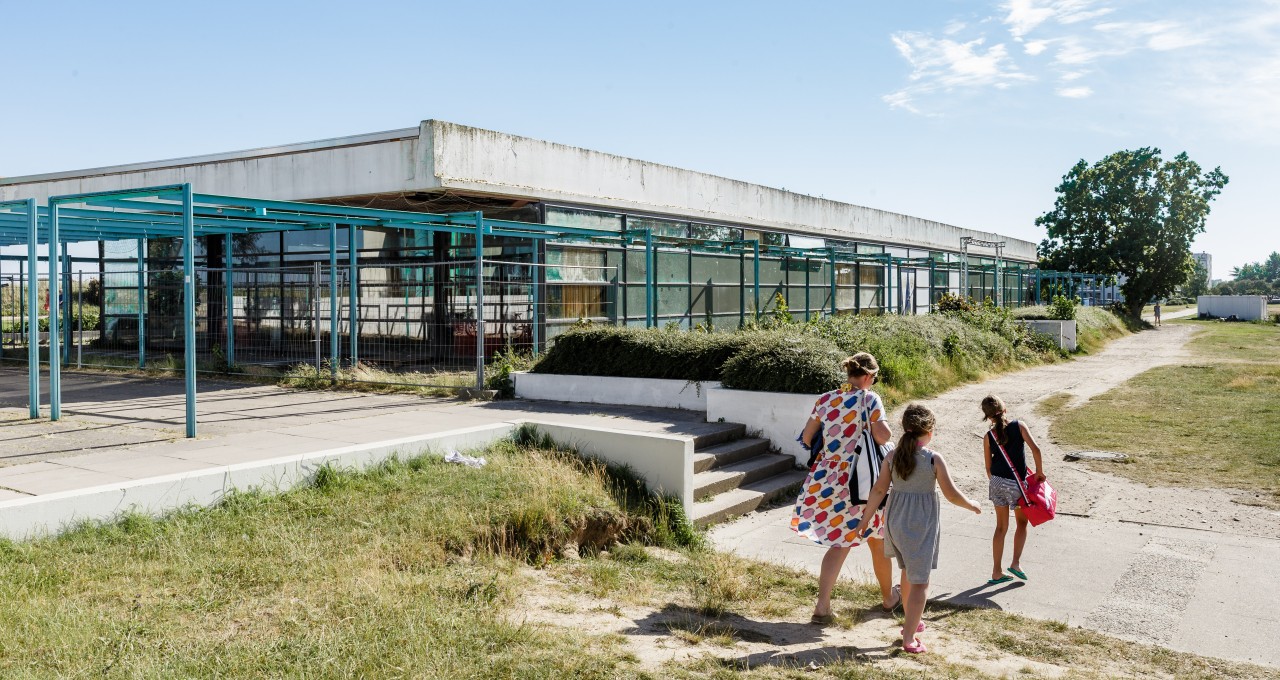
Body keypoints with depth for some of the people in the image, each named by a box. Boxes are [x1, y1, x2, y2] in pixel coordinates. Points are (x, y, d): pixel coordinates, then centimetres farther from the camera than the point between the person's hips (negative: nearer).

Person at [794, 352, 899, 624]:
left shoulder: (825, 400, 4)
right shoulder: (869, 398, -9)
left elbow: (806, 438, 8)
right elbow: (883, 436, -16)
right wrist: (887, 429, 6)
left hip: (828, 478, 4)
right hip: (863, 480, -4)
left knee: (840, 543, 11)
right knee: (877, 539, 17)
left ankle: (822, 606, 0)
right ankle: (889, 597, 36)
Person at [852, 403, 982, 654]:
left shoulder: (892, 456, -3)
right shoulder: (934, 459, -13)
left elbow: (879, 489, -1)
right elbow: (951, 494, -10)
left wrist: (866, 516, 9)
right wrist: (972, 505, 9)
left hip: (896, 521, 5)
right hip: (921, 525, -5)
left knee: (908, 572, 24)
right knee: (920, 581, 2)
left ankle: (912, 621, 40)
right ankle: (909, 638, -1)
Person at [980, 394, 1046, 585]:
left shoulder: (988, 437, -1)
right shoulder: (1019, 426, -8)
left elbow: (988, 467, 4)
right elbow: (1035, 449, -16)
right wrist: (1040, 472, -3)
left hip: (996, 482, 2)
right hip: (1016, 483, -2)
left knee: (1001, 527, 14)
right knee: (1022, 523, 21)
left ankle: (996, 572, 16)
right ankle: (1016, 563, 9)